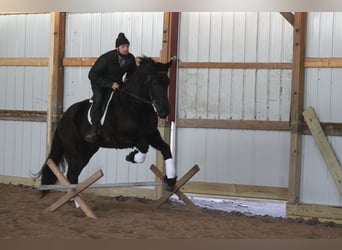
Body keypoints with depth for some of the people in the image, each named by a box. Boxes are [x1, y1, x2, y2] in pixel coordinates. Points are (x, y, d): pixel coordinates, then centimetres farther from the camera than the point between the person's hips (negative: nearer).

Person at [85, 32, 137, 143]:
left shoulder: (130, 58, -12)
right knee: (99, 98, -29)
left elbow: (132, 72, 11)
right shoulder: (107, 58, -29)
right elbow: (92, 75, -28)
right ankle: (94, 128, -26)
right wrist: (110, 84, -32)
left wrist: (127, 79, -12)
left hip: (116, 82, 6)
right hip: (99, 82, -5)